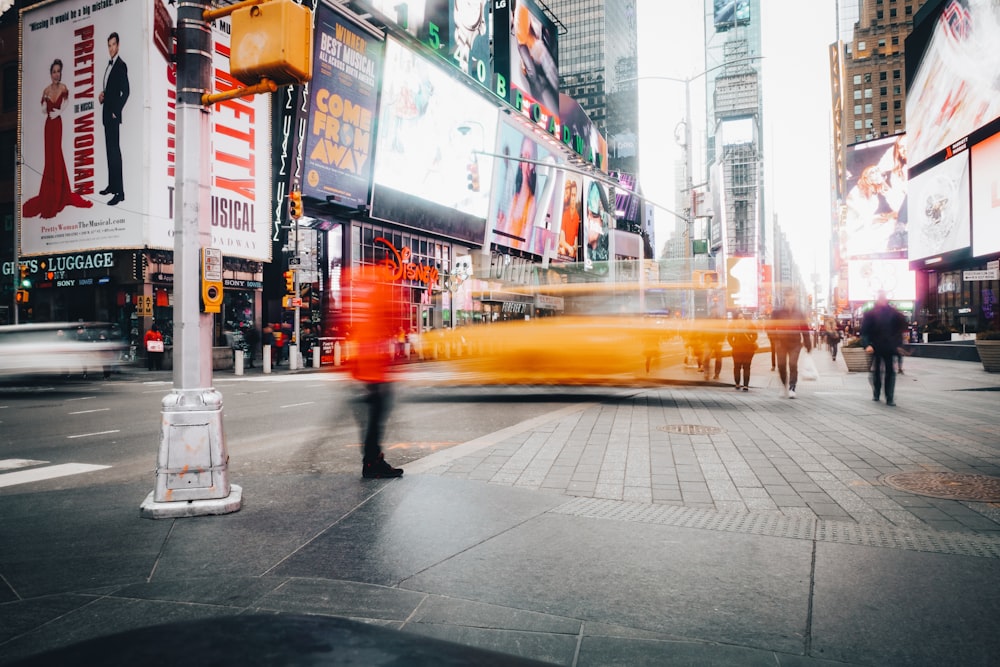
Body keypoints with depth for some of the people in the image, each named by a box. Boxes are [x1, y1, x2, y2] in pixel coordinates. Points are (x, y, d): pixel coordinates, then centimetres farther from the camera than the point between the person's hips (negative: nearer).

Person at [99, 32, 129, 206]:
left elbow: (125, 92, -17)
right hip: (106, 114, 10)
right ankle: (111, 185, 22)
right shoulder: (109, 65, 18)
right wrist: (102, 96, 6)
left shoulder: (121, 65, -10)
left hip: (114, 115, -9)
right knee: (109, 150, 13)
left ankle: (119, 192, -14)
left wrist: (116, 112, -17)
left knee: (115, 150, -13)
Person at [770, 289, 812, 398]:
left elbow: (805, 330, 6)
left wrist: (808, 345, 4)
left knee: (793, 365, -10)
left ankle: (791, 389, -8)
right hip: (781, 343, 0)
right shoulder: (778, 312, 0)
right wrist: (775, 342, -12)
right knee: (781, 365, 4)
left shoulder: (800, 313, 4)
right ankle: (784, 385, 28)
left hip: (795, 344, 0)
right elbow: (773, 328, -1)